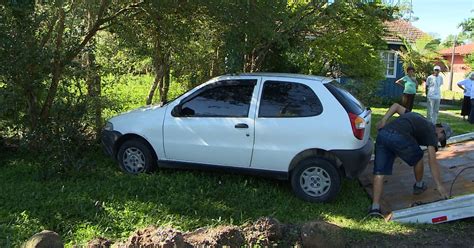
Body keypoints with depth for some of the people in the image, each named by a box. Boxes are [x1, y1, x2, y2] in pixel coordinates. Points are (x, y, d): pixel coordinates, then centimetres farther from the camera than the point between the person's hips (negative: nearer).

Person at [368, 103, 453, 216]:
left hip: (382, 134, 6)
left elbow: (396, 105, 34)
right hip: (399, 137, -6)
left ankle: (375, 207, -1)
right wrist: (439, 185, 8)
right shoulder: (431, 131, 16)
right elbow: (432, 160, 7)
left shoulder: (417, 117, 37)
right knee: (417, 158, 26)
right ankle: (419, 186, 44)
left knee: (379, 173, 6)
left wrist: (384, 120, 20)